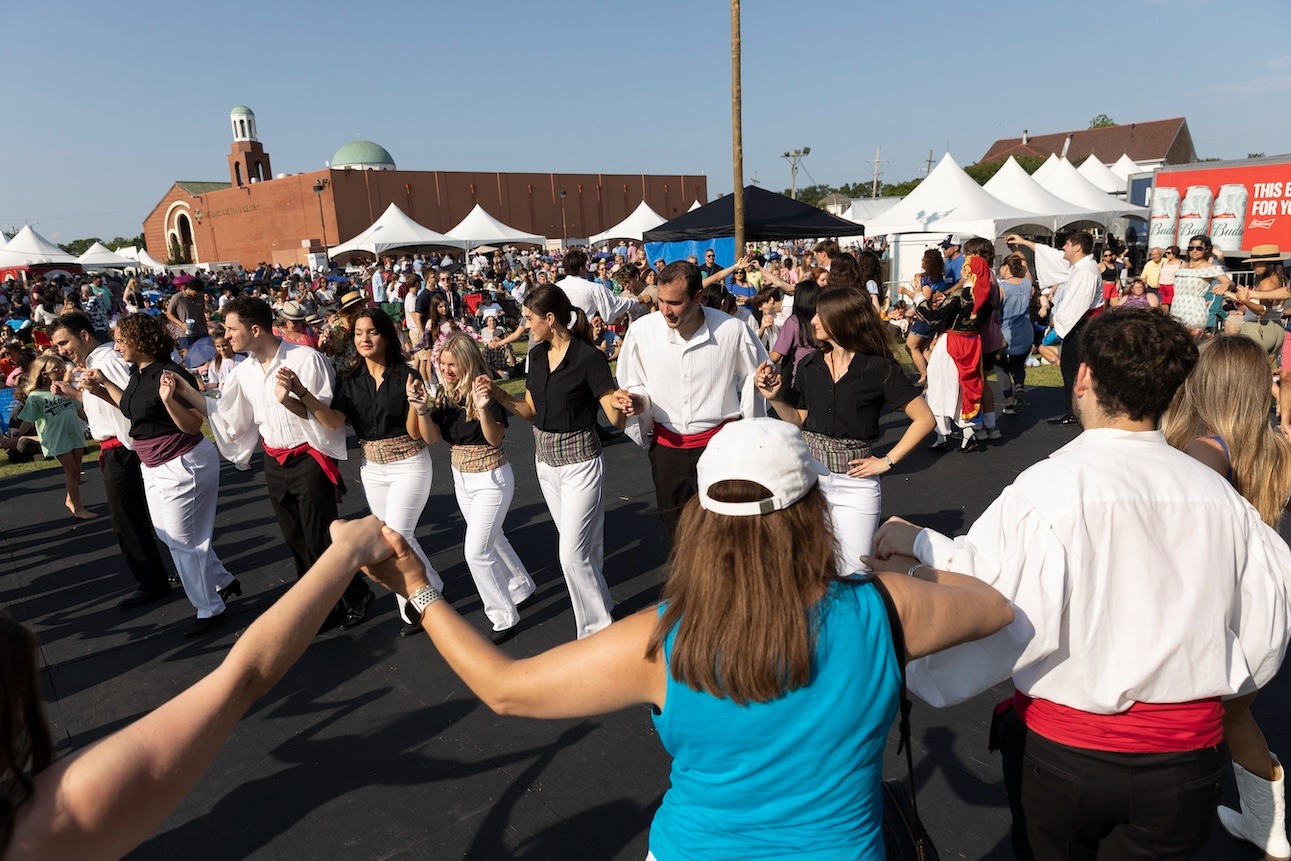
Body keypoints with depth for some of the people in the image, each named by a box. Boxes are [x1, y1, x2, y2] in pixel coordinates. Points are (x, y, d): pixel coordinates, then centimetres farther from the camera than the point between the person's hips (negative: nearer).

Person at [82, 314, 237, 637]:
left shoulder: (171, 374, -23)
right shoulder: (138, 373, 4)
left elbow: (194, 425, -24)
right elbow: (132, 407, 22)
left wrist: (168, 399, -39)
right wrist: (103, 386, 13)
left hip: (183, 465, -10)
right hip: (155, 466, 10)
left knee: (183, 540, 1)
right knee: (168, 534, 20)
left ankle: (209, 610, 18)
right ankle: (223, 582, 35)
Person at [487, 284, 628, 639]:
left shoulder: (589, 358, -18)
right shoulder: (537, 355, 3)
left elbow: (616, 420, -17)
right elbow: (530, 410, 9)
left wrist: (619, 404, -39)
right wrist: (498, 395, -5)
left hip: (579, 462, -7)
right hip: (545, 460, 7)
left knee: (572, 554, -6)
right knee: (582, 545, 19)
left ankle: (597, 632, 11)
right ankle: (601, 605, 37)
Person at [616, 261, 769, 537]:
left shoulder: (732, 330, -13)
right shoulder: (641, 330, -10)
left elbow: (755, 376, 5)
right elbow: (634, 385, 5)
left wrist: (747, 429, 4)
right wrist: (637, 401, -16)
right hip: (666, 447, 2)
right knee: (678, 533, 16)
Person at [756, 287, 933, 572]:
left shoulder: (880, 369, -8)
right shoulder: (811, 365, 4)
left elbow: (924, 419, -6)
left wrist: (888, 461, -9)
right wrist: (775, 397, -5)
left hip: (855, 482, -3)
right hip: (809, 475, 4)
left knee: (855, 574, 4)